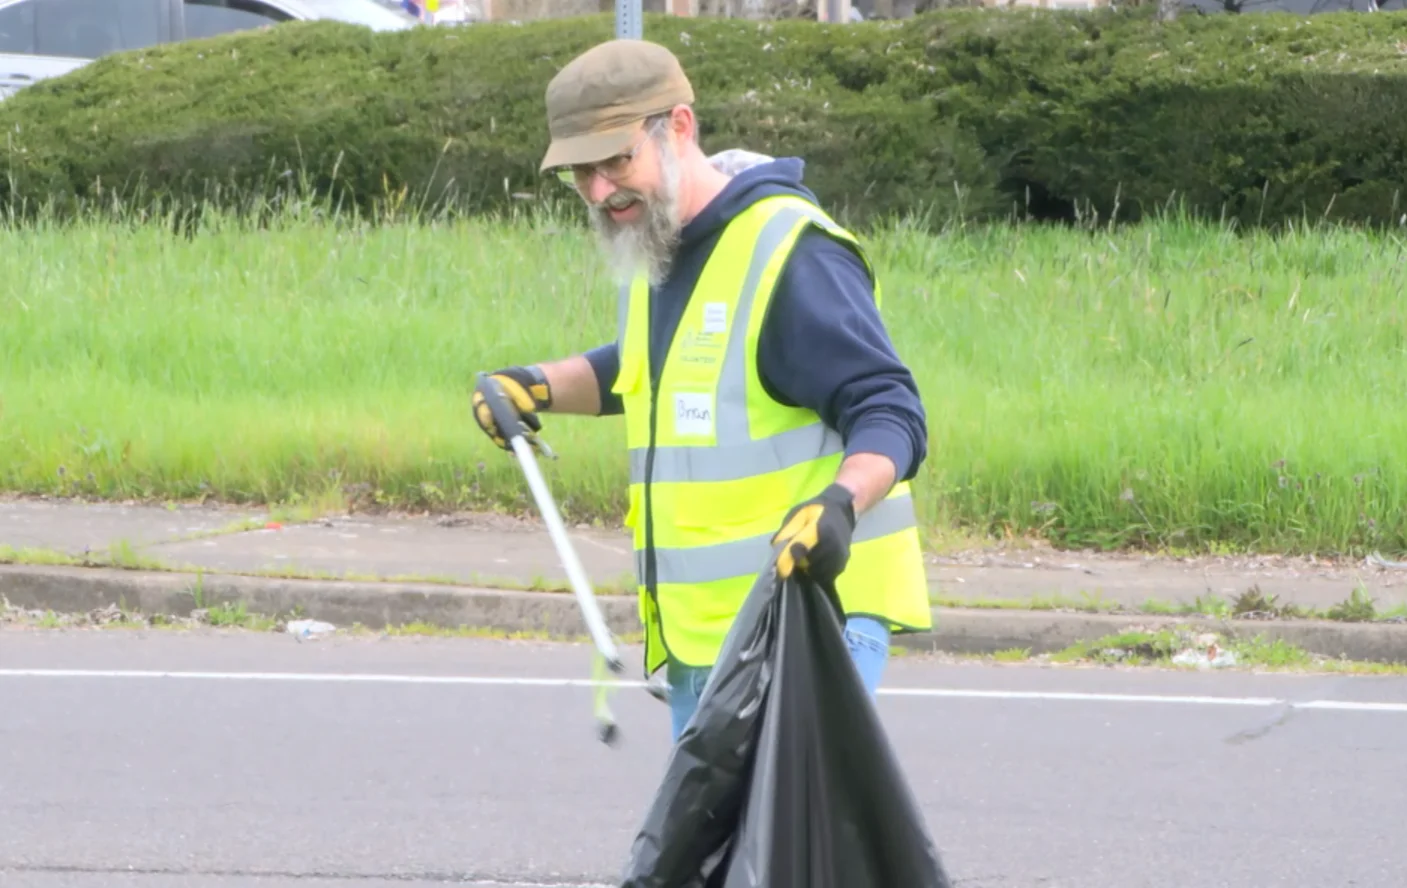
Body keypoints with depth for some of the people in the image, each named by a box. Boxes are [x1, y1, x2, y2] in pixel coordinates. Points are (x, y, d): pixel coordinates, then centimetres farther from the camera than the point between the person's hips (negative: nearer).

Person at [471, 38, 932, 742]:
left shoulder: (791, 253, -16)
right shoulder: (653, 250, 14)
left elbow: (889, 413, -19)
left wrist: (841, 503, -38)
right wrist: (542, 387, 17)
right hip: (701, 631, 10)